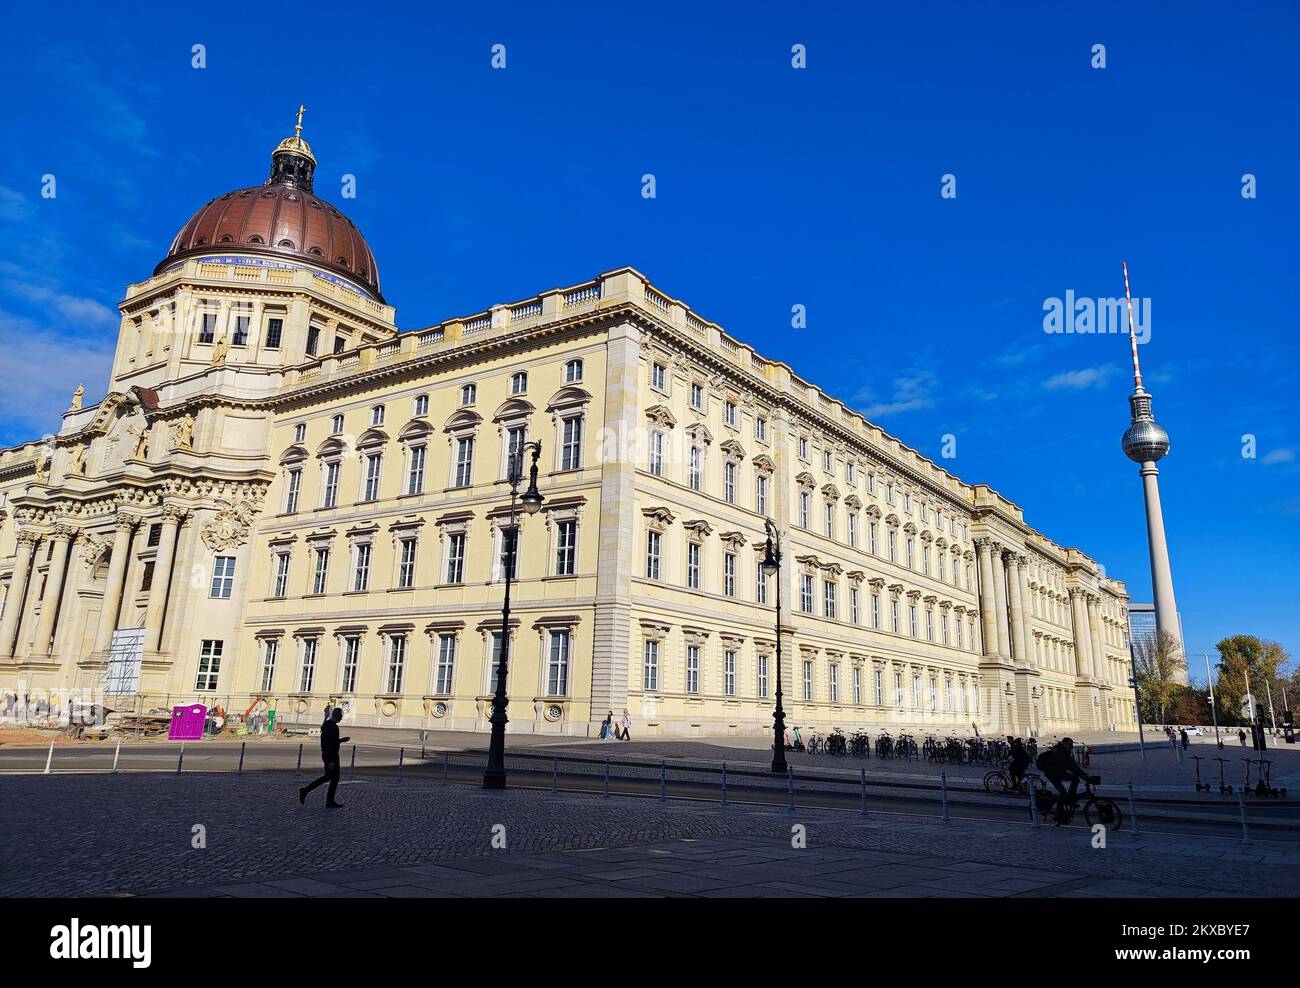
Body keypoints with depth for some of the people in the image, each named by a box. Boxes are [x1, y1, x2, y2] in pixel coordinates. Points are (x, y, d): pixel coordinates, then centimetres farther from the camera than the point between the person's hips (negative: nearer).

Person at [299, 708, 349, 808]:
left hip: (325, 754, 10)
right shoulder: (333, 727, -20)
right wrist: (332, 761, -24)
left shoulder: (326, 725, 11)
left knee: (328, 776, 18)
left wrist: (341, 740, 20)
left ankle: (305, 790, 14)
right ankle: (330, 801, 10)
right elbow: (332, 744, -24)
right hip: (331, 755, -10)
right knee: (334, 778, 3)